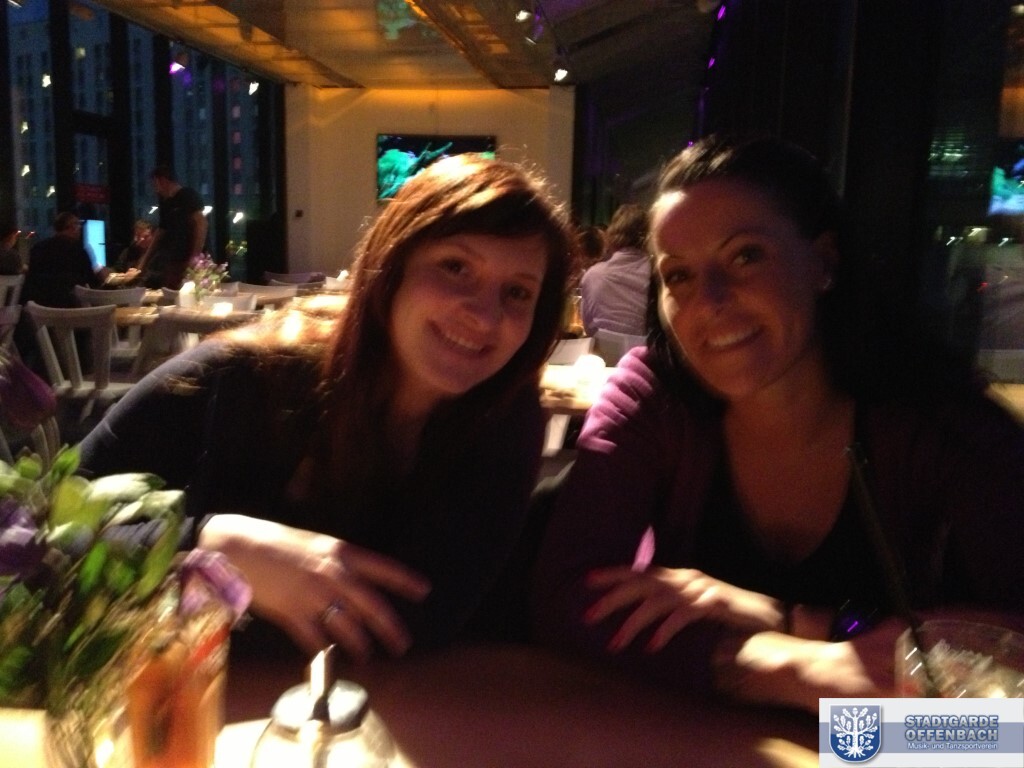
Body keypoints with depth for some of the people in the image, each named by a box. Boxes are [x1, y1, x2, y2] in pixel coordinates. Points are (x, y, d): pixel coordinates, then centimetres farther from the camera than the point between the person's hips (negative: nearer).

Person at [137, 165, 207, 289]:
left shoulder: (188, 196, -4)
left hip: (189, 261, -8)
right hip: (173, 261, 8)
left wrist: (195, 258, -22)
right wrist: (143, 262, 26)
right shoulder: (167, 204, 20)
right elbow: (160, 233, 27)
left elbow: (201, 224, -14)